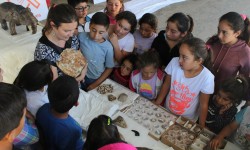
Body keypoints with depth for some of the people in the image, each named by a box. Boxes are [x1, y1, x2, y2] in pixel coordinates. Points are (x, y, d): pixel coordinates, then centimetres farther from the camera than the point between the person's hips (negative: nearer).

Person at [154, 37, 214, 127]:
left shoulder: (206, 78, -30)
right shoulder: (174, 62, -25)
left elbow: (204, 105, -17)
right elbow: (166, 84, -8)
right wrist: (156, 104, 0)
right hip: (167, 111, 2)